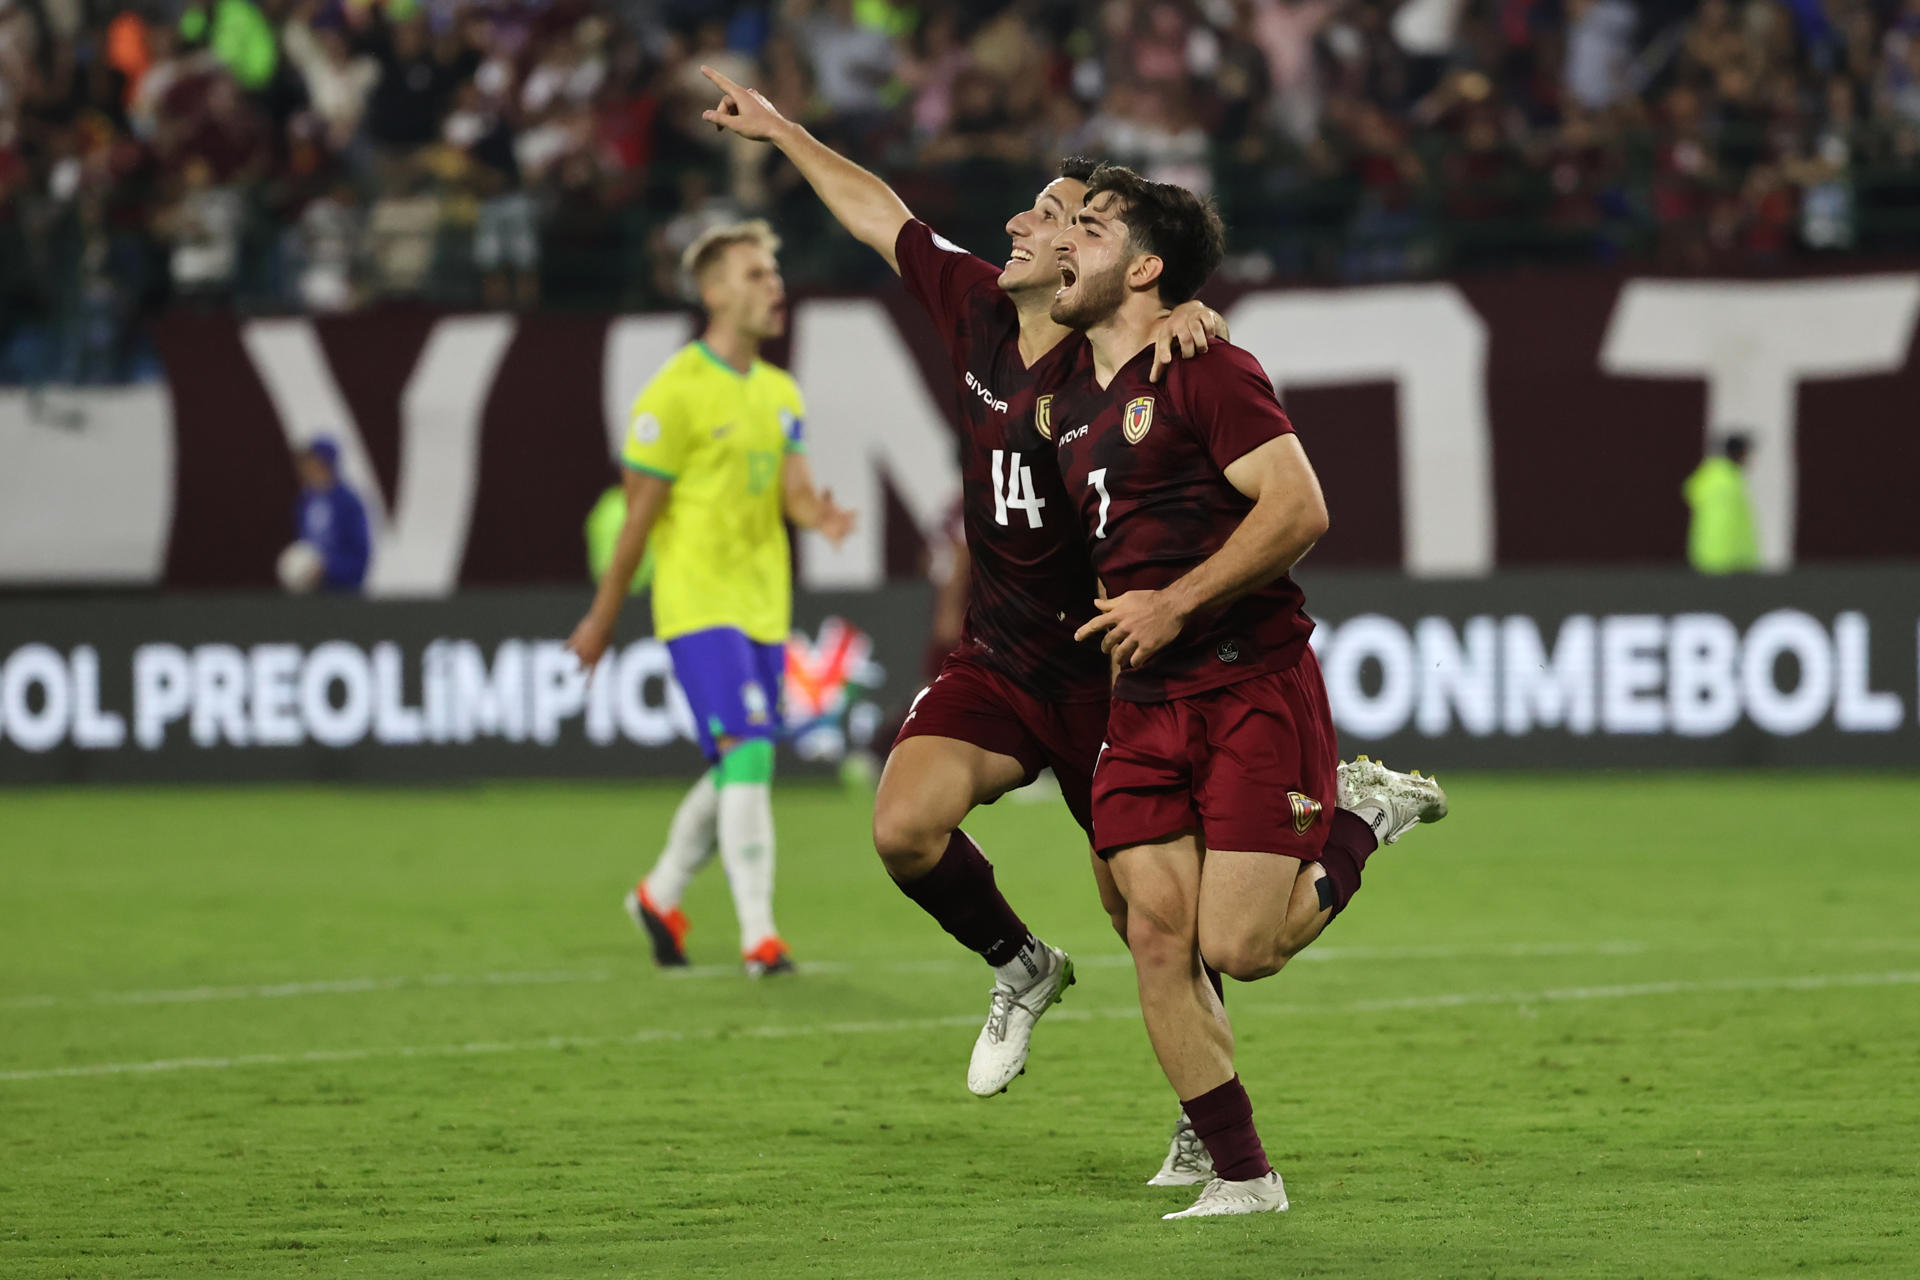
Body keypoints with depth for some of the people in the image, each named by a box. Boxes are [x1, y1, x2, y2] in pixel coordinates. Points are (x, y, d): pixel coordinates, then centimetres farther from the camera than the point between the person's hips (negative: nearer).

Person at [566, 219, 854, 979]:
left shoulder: (780, 394, 13)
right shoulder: (675, 393, -10)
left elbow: (793, 489, 6)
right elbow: (640, 513, -6)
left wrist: (819, 515, -20)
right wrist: (602, 620, -1)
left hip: (764, 606, 7)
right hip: (699, 604, -7)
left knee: (736, 773, 12)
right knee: (748, 755, -17)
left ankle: (660, 896, 33)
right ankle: (758, 937, -17)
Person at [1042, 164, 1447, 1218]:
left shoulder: (1204, 370, -9)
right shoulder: (1060, 394, 15)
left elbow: (1298, 508, -19)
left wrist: (1174, 606, -18)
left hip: (1252, 687, -7)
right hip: (1141, 707, 7)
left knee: (1237, 947, -14)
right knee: (1158, 938, -5)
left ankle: (1363, 816, 13)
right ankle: (1240, 1176, 2)